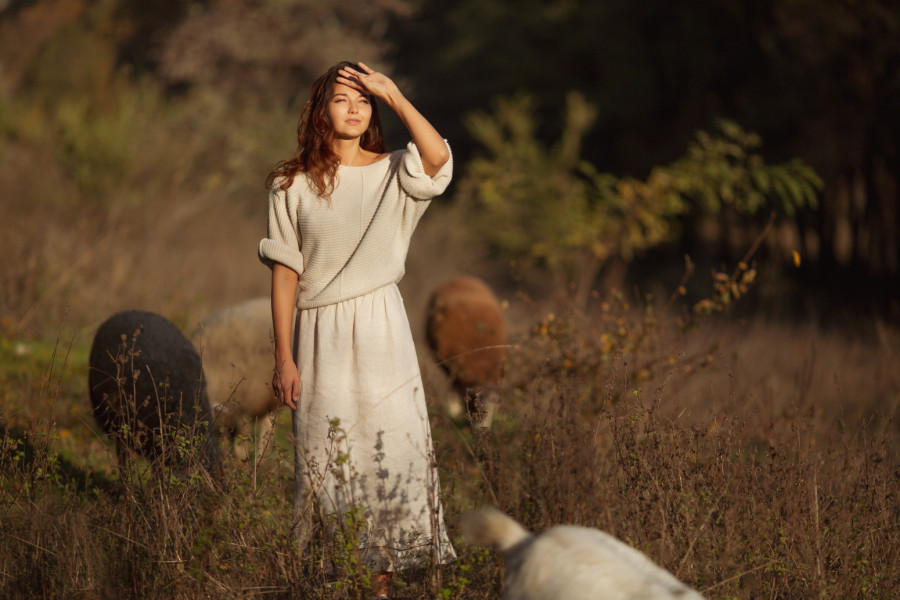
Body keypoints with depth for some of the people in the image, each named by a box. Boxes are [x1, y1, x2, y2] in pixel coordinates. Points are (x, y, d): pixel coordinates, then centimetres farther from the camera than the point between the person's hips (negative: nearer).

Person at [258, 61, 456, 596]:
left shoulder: (393, 174, 3)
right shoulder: (293, 185, 2)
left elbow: (438, 157, -20)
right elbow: (285, 272, 1)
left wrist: (393, 94, -13)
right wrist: (284, 357, -3)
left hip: (380, 328, 1)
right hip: (319, 334, 0)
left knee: (390, 452, -1)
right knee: (326, 462, 2)